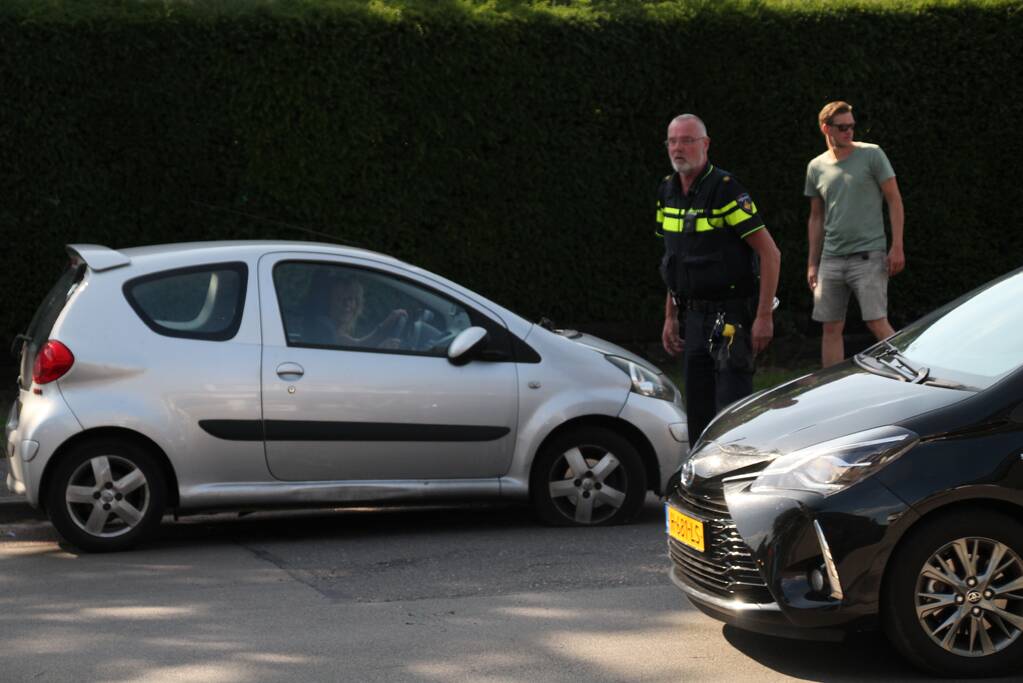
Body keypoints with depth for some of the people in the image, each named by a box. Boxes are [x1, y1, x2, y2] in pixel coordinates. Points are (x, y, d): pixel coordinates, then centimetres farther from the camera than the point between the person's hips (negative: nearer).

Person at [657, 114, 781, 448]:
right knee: (698, 414, 10)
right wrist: (669, 317, 16)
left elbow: (770, 253, -15)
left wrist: (764, 317, -19)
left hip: (732, 316, -7)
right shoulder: (667, 192, 9)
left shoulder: (725, 190, -14)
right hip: (694, 317, 7)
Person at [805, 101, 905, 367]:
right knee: (831, 328, 5)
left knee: (877, 323, -12)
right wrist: (812, 263, 15)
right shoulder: (816, 167, 10)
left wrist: (897, 246, -8)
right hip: (831, 259, 4)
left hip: (868, 255, -4)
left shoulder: (872, 155, -1)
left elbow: (894, 199, -1)